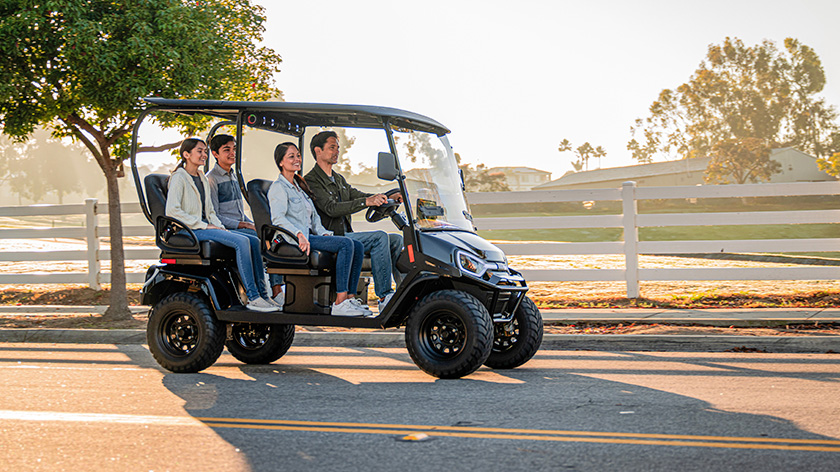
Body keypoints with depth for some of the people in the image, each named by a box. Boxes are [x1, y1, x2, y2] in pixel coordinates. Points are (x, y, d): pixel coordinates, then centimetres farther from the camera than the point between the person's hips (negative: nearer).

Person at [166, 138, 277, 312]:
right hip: (190, 232, -8)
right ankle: (252, 298, -31)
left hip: (206, 227, 8)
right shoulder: (179, 178, -5)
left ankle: (262, 294, -15)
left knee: (254, 241, -10)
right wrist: (203, 225, -17)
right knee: (242, 242, -27)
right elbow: (172, 211, -16)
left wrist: (219, 227, 5)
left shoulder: (203, 179, 21)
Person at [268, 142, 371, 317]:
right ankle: (339, 303, -32)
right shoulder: (278, 187, -4)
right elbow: (277, 218, -20)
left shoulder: (300, 186, 24)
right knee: (346, 244, -27)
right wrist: (299, 234, -33)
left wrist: (324, 233, 6)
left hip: (309, 236, 9)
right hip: (293, 240, -9)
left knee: (358, 246, -9)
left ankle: (350, 297, -14)